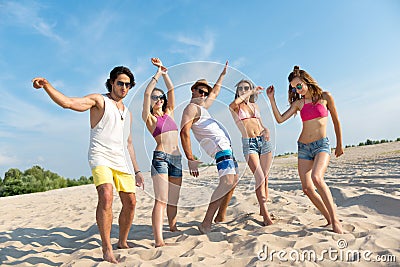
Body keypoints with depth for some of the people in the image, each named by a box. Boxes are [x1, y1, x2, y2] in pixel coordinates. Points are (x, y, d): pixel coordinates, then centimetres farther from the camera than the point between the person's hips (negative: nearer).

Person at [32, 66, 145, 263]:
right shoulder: (99, 101, 3)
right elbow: (67, 102, -13)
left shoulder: (127, 113, 20)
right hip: (100, 156, -6)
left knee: (130, 202, 6)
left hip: (121, 160, 6)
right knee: (106, 196, -27)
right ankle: (107, 250, -15)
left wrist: (137, 171, 19)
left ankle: (122, 242, 27)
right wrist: (46, 85, -30)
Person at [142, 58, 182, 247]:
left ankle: (173, 226, 31)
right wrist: (158, 73, -1)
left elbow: (171, 90, 16)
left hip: (176, 159, 6)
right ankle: (158, 240, -11)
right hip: (160, 157, -6)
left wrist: (164, 71, 13)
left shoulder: (169, 113, 19)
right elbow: (146, 93, -8)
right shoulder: (149, 118, 4)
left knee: (173, 200, 13)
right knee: (161, 201, -12)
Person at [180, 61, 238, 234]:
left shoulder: (202, 107, 21)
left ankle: (220, 216, 22)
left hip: (226, 146, 11)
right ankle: (206, 223, -23)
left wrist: (223, 74, 47)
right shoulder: (191, 108, -7)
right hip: (219, 146, -11)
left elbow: (215, 92, 40)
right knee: (227, 181, -23)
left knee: (234, 179, 16)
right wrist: (191, 159, -29)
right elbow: (184, 132, -22)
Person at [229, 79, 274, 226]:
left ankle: (263, 210, 16)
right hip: (248, 143, -5)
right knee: (260, 178, -14)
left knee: (265, 177, 3)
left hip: (264, 141, 5)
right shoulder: (235, 107, 4)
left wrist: (266, 129, 0)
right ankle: (266, 215, -10)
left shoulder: (255, 106, 19)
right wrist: (251, 92, -8)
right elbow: (235, 102, -21)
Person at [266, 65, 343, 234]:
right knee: (307, 188, -4)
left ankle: (335, 220, -19)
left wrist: (339, 144, 15)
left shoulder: (325, 97, 3)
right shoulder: (298, 103, 10)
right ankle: (329, 219, 14)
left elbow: (336, 121, 11)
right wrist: (271, 98, -2)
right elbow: (280, 119, 1)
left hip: (322, 144, -4)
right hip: (303, 147, 4)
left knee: (317, 178, -30)